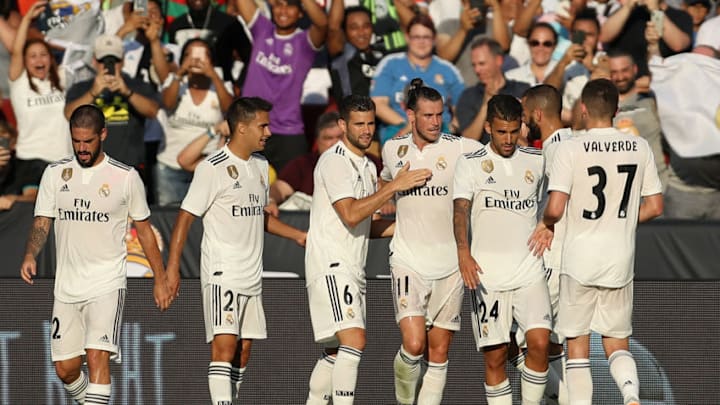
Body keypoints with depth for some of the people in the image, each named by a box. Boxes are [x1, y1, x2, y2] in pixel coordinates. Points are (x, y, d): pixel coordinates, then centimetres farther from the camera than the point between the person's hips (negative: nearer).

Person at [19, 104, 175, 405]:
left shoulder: (126, 177, -1)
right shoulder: (55, 174, 5)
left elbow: (144, 229, 8)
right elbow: (42, 223, 2)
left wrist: (160, 278, 9)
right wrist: (30, 256, -18)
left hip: (108, 283, -3)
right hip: (67, 286, 3)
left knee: (97, 357, -21)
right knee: (65, 368, 5)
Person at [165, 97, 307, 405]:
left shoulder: (260, 165, 13)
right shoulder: (213, 168, -11)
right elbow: (186, 217, -11)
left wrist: (299, 236, 20)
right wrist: (172, 267, -17)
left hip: (252, 276, 8)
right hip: (222, 273, -8)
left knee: (242, 352, 9)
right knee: (224, 345, -17)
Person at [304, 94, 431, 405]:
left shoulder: (367, 166, 18)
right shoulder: (334, 161, -11)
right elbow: (350, 215, -22)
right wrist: (395, 186, -19)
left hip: (352, 270, 9)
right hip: (330, 266, -9)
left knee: (336, 352, 12)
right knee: (354, 341, -21)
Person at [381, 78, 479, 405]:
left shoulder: (460, 148, -4)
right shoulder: (393, 149, 6)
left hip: (449, 263, 0)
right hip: (408, 259, 0)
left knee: (439, 352, 3)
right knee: (414, 344, -15)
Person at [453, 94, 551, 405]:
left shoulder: (537, 161, 9)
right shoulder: (470, 163, 1)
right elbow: (460, 208, -12)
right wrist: (463, 252, -28)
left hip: (530, 271, 1)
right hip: (487, 272, -1)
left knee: (539, 343, -14)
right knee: (495, 356, 0)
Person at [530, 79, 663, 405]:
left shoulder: (571, 149, -11)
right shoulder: (639, 148, 1)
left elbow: (555, 209, -17)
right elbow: (654, 207, 5)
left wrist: (546, 225, 5)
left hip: (580, 258, -3)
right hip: (621, 260, 3)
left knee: (577, 345, 7)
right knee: (617, 344, 11)